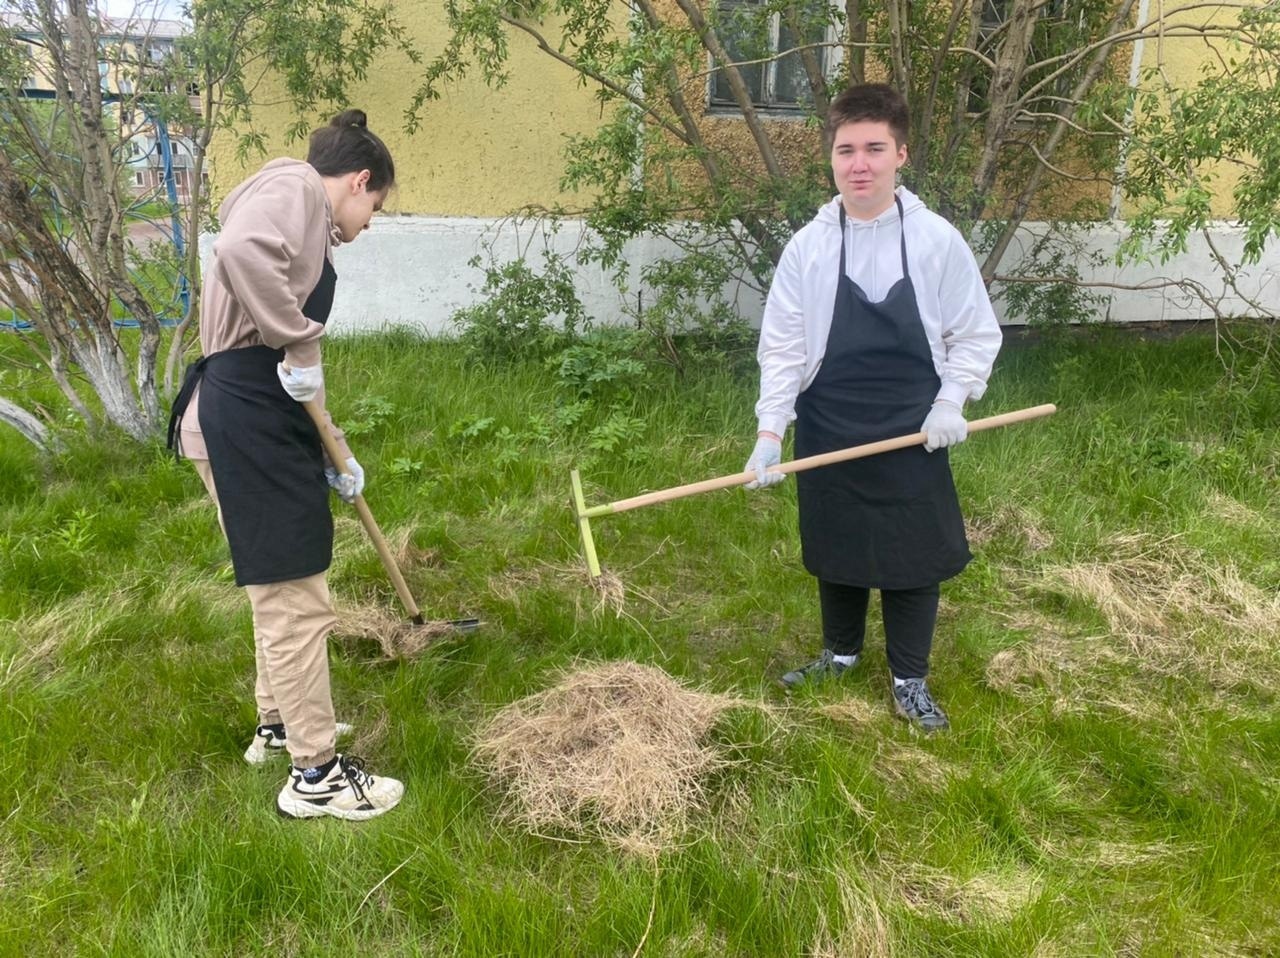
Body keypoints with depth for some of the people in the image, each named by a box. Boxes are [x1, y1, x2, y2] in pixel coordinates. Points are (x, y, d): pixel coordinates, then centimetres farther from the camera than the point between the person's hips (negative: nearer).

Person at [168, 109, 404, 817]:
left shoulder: (307, 229, 23)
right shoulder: (294, 184, -6)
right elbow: (242, 250, -30)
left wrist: (335, 452, 26)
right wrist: (297, 343, -19)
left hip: (264, 419, 11)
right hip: (245, 421, -11)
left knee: (282, 592, 23)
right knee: (297, 602, -2)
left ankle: (280, 723, 41)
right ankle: (315, 774, 12)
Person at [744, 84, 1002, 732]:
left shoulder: (937, 241, -8)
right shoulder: (807, 247, -7)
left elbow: (976, 336, 1)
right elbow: (782, 348, -6)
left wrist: (951, 402, -10)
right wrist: (770, 432, -14)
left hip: (912, 435, -1)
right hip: (828, 434, 1)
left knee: (914, 557, 9)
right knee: (834, 551, 17)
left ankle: (910, 679, 29)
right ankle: (840, 653, 41)